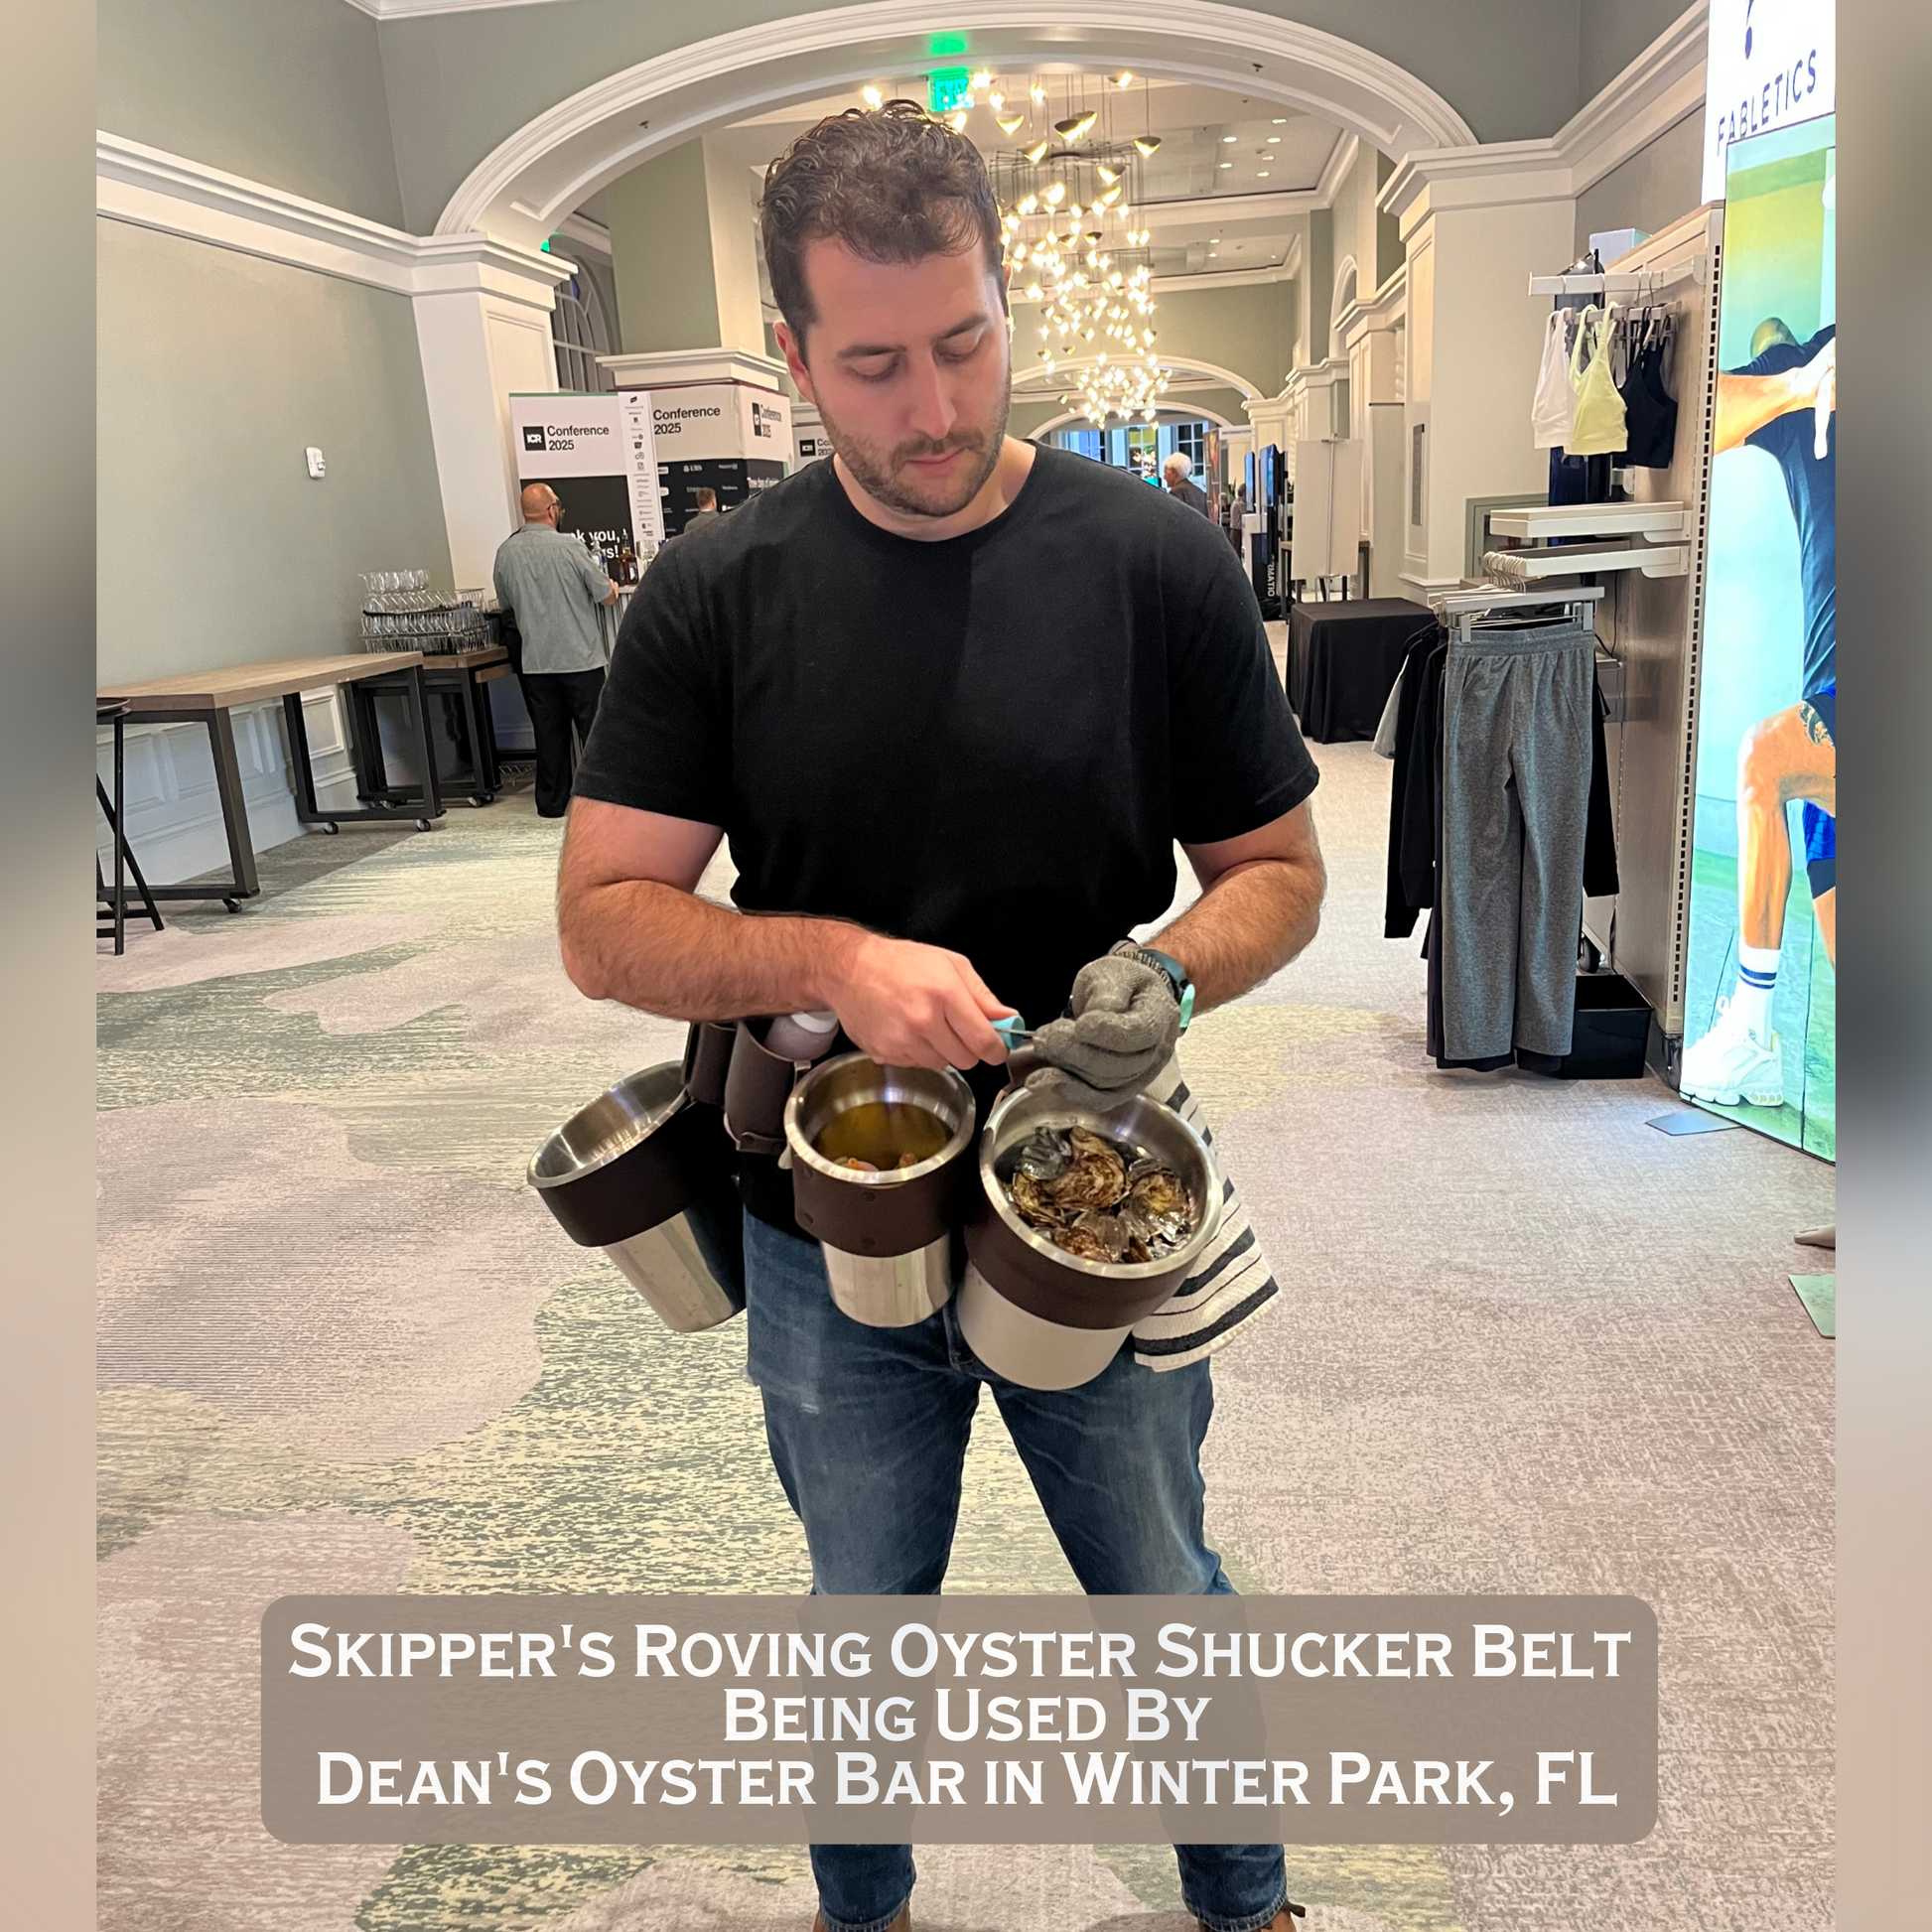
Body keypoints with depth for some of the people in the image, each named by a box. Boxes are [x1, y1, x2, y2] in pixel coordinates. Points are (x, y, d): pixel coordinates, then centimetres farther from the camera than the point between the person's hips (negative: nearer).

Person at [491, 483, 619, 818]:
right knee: (593, 729, 5)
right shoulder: (569, 547, -13)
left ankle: (552, 803, 17)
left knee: (549, 732, 11)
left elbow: (504, 604, 14)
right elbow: (607, 597, -7)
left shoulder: (506, 552, 0)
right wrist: (612, 587, 16)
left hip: (535, 661, 4)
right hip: (580, 658, -4)